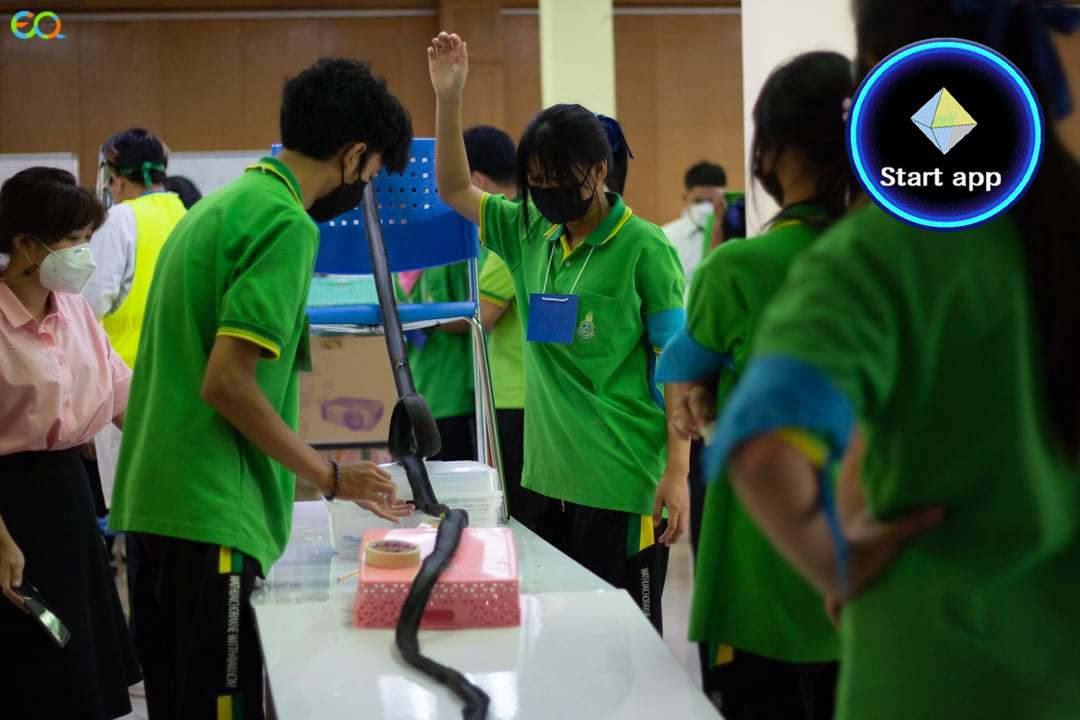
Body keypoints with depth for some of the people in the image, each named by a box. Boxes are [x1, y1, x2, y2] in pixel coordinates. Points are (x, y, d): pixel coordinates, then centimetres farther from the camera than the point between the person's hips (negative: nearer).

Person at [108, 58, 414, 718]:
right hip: (209, 515, -9)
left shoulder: (217, 207, 16)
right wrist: (333, 478, -8)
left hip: (152, 503, 9)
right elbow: (227, 383, -19)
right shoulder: (287, 225, -12)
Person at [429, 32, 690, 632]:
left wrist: (677, 472, -15)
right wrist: (449, 97, 1)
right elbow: (455, 189, 14)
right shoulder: (532, 234, 7)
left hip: (623, 481, -6)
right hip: (551, 474, 6)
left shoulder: (642, 248, -9)